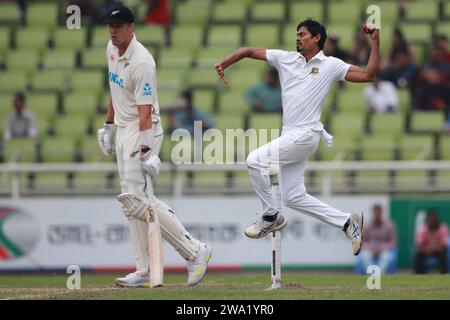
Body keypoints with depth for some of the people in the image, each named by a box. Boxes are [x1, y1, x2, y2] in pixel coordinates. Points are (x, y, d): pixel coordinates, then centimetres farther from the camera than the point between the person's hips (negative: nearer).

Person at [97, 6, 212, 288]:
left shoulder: (141, 62, -21)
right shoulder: (112, 50, 7)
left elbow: (145, 111, -27)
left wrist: (145, 150, -34)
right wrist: (108, 125, 24)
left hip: (143, 133, -9)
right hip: (123, 130, 9)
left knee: (142, 199, -15)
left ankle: (195, 251, -8)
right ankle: (144, 270, 9)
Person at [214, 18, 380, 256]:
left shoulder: (331, 65, 0)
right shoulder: (286, 58, 11)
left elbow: (368, 75, -4)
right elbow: (249, 51, 14)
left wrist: (375, 42, -11)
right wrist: (223, 64, 0)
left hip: (306, 135, -7)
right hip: (290, 137, 7)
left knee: (255, 160, -18)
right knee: (293, 198, 8)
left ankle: (270, 217, -3)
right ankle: (347, 222, 15)